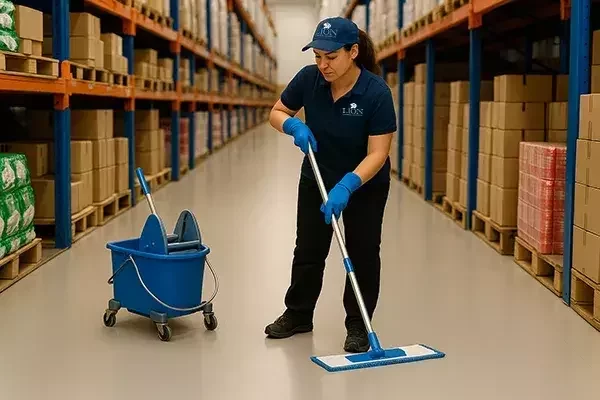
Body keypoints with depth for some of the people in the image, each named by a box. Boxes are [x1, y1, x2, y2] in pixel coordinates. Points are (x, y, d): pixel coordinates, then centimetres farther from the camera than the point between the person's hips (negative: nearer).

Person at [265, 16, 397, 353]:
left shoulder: (377, 93, -27)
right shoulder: (309, 78, -16)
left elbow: (377, 153, -27)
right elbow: (277, 113, -4)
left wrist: (346, 186, -38)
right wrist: (294, 125, -25)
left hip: (365, 186, -4)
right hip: (316, 181, 4)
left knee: (362, 253, 2)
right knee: (308, 250, 10)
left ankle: (358, 326, 13)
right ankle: (298, 315, 25)